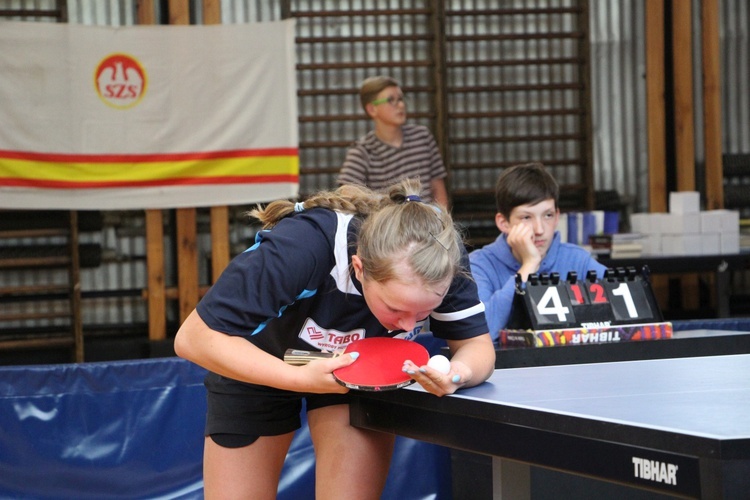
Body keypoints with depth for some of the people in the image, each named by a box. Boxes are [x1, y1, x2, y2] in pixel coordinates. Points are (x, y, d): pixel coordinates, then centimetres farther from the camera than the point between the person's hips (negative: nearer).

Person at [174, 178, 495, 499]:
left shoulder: (442, 254, -31)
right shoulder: (300, 248, -41)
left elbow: (476, 343, -20)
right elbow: (195, 338, -35)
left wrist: (460, 372, -45)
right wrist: (300, 379, -43)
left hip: (363, 372, 2)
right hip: (259, 367, -2)